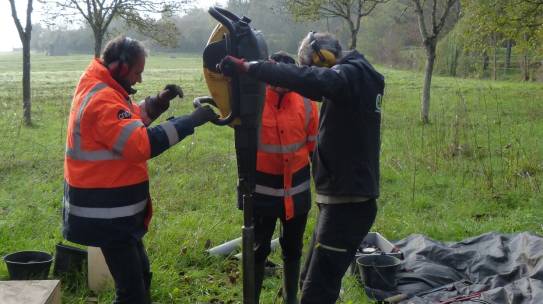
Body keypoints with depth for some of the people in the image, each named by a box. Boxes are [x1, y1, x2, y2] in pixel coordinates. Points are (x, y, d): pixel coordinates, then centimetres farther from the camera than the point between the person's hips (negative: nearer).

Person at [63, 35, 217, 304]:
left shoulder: (98, 89, 10)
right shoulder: (102, 101, -22)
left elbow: (130, 123, 21)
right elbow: (141, 144, -29)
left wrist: (158, 102, 4)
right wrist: (190, 122, -26)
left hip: (113, 209, 11)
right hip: (106, 213, -11)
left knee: (139, 275, 22)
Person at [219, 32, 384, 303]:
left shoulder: (351, 75, -16)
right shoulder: (357, 78, 13)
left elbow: (306, 79, -34)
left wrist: (246, 67, -35)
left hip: (347, 204, -10)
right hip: (344, 198, 10)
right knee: (313, 280, 19)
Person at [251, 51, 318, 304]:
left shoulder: (306, 104, -3)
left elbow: (315, 146, 5)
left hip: (297, 190, 3)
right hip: (262, 190, -2)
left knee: (293, 248, 18)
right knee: (258, 249, 10)